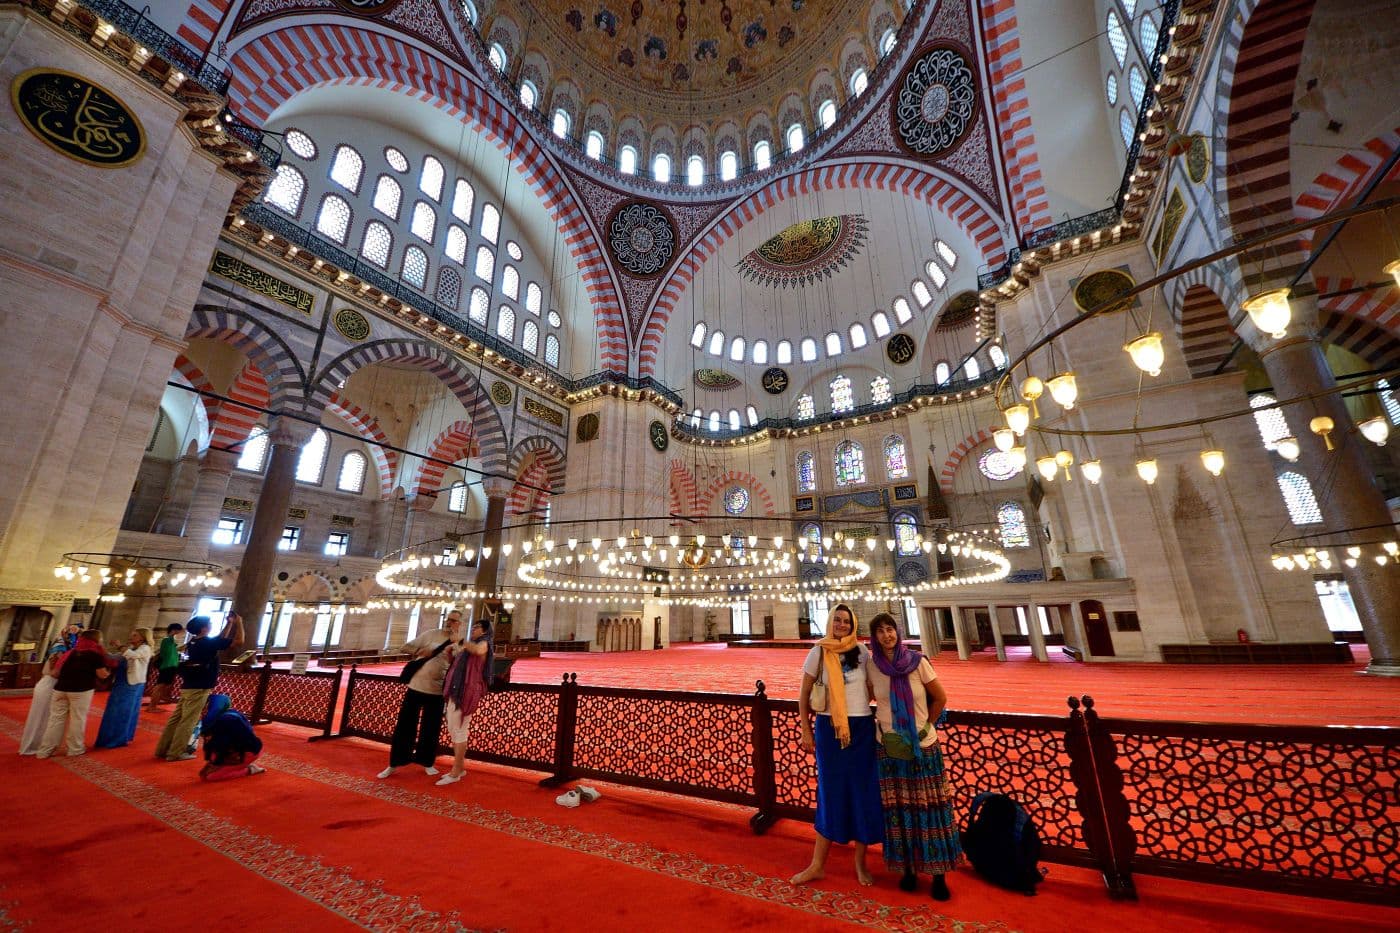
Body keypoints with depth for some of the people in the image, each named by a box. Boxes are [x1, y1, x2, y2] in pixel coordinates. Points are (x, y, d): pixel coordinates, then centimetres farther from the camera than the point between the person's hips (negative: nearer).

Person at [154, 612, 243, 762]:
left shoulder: (194, 642, 9)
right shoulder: (208, 642, -16)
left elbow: (221, 640, 23)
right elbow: (239, 641, -19)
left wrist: (229, 624, 21)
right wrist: (239, 622, -9)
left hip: (187, 687, 9)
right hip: (198, 689, -9)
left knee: (176, 719, 14)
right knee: (188, 721, -2)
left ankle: (163, 749, 21)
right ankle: (176, 753, 3)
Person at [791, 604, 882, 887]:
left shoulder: (862, 652, -2)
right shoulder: (818, 653, -6)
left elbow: (873, 688, 12)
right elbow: (804, 695, 0)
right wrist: (806, 730, -1)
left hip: (862, 729, 1)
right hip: (829, 729, -1)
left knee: (863, 792, 8)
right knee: (831, 793, 8)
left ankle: (860, 862, 29)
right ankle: (817, 865, 23)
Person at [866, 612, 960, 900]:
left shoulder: (917, 661, -12)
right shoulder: (873, 666, -6)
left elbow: (940, 697, -1)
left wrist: (927, 725, 4)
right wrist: (885, 722, 5)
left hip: (922, 745, -2)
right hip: (889, 746, 2)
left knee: (929, 807, 5)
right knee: (898, 809, 9)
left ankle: (939, 873, 19)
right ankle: (908, 867, 25)